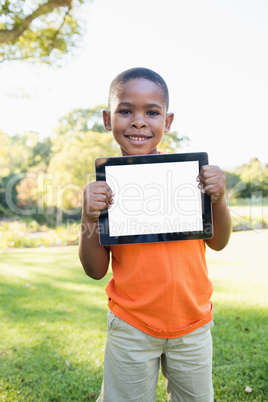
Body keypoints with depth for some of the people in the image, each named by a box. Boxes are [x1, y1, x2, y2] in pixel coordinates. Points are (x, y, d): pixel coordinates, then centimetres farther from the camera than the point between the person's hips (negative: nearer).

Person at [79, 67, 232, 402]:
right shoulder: (104, 184, -7)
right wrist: (89, 217, -21)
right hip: (131, 327, -1)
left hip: (193, 323, 2)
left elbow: (218, 243, 2)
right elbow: (96, 271, -6)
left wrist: (218, 198, -15)